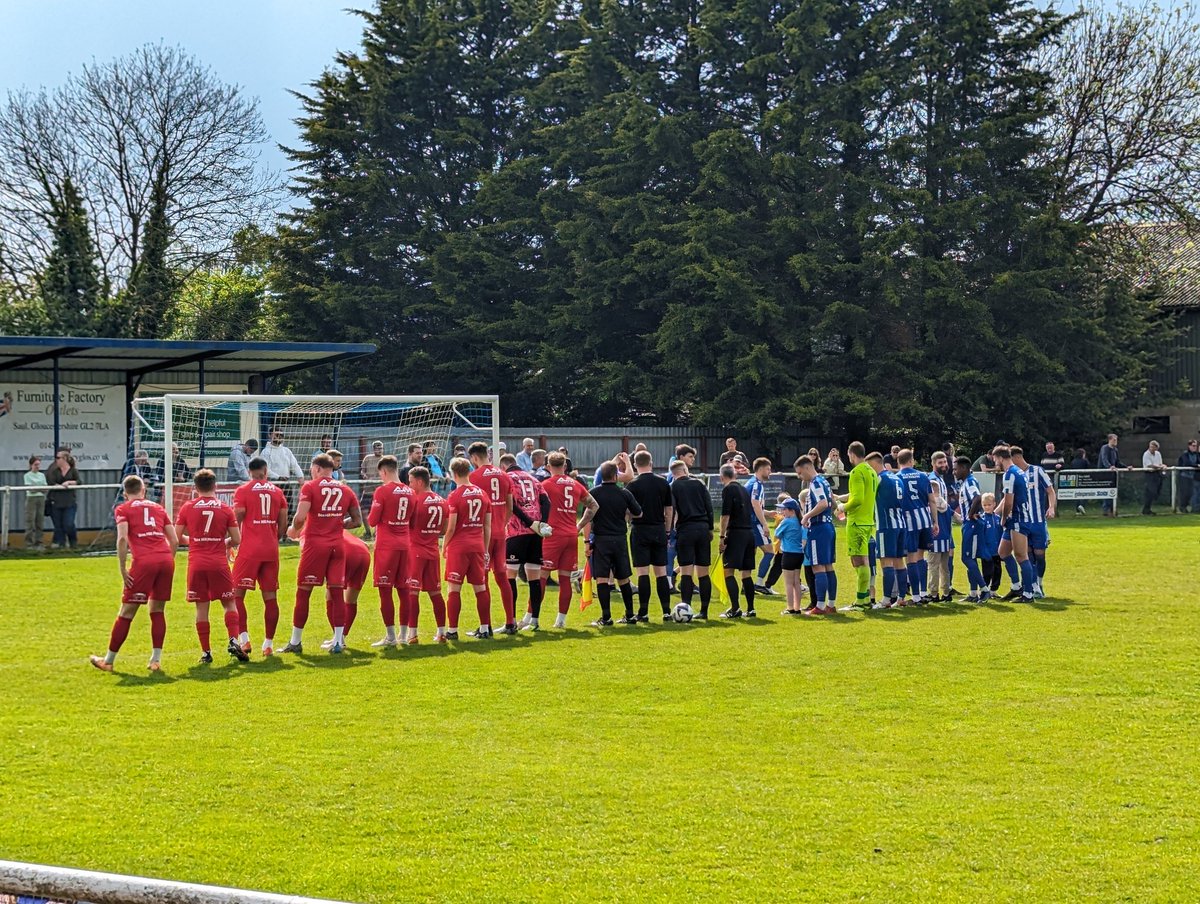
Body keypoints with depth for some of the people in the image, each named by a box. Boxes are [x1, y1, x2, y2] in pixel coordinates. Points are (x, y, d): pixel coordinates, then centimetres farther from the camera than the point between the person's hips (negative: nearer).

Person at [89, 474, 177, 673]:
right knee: (157, 611, 16)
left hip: (144, 561, -4)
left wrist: (123, 570, -5)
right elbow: (175, 541, 16)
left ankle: (108, 660, 12)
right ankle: (156, 660, 12)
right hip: (166, 559, 4)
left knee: (126, 613, 4)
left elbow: (122, 539, -6)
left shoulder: (123, 509, 11)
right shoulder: (158, 508, 23)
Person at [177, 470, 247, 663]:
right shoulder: (225, 509, 2)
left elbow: (177, 536, 4)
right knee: (229, 604, 9)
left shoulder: (187, 507, 2)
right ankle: (234, 640, -9)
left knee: (202, 608, 5)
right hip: (219, 563, 0)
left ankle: (206, 651, 4)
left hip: (196, 564, 0)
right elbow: (236, 540, 2)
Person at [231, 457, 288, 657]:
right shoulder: (277, 492, 9)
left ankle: (243, 638, -10)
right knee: (270, 597, 7)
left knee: (237, 594, 2)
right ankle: (269, 643, 8)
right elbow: (283, 525, 8)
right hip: (271, 550, 4)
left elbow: (237, 520, -9)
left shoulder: (243, 491, -3)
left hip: (249, 550, -4)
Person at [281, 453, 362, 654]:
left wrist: (294, 530, 5)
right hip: (337, 545, 4)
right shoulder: (346, 490, 11)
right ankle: (338, 642, 2)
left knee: (303, 592, 5)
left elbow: (300, 517, -14)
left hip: (315, 543, -4)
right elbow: (357, 521, 13)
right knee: (337, 592, 5)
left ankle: (296, 641, 11)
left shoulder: (310, 487, -3)